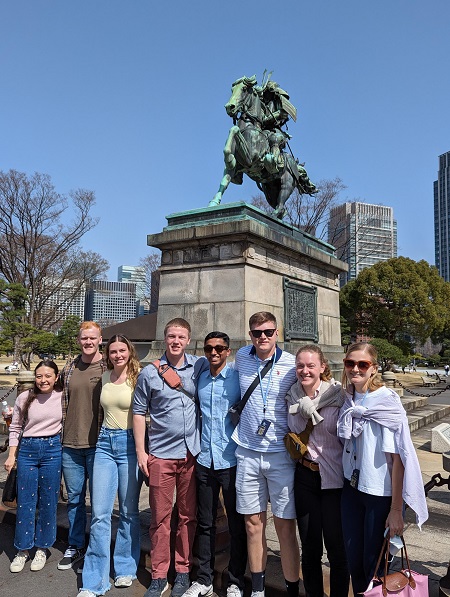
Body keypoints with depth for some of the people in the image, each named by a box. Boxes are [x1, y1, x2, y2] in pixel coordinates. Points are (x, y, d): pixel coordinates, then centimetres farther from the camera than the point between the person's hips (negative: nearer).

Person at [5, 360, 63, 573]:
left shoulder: (63, 397, -3)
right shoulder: (24, 398, -3)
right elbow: (15, 428, 5)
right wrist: (11, 456, 2)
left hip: (53, 450, 0)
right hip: (27, 450, 0)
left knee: (48, 502, 8)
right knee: (25, 502, 6)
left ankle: (42, 548, 25)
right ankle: (23, 549, 24)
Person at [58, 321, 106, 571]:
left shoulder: (109, 369, -5)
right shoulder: (69, 369, 9)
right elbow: (63, 404, 15)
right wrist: (61, 434, 11)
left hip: (97, 445, -4)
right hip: (70, 445, 5)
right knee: (74, 498, 15)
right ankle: (76, 547, 30)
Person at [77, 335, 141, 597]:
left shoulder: (138, 377, -8)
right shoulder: (104, 377, 8)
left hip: (129, 444, -4)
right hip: (105, 443, 4)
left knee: (129, 511, 8)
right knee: (100, 513, 2)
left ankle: (126, 569, 27)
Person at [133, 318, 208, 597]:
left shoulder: (200, 366, 1)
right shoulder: (149, 372, -1)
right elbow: (139, 412, 3)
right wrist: (140, 451, -1)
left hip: (192, 453, 1)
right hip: (161, 454, -1)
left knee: (188, 516, 11)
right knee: (160, 518, 7)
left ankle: (183, 571, 27)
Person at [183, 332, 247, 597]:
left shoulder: (238, 377, -6)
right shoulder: (200, 379, 8)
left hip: (231, 460, -4)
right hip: (205, 460, 4)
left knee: (237, 525, 9)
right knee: (205, 523, 14)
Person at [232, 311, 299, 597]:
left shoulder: (293, 365, -7)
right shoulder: (241, 357, 3)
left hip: (281, 453, -3)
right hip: (248, 453, 3)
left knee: (285, 525, 3)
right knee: (253, 523, 12)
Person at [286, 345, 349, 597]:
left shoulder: (337, 393, -11)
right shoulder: (294, 395, 3)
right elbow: (294, 431, -4)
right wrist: (304, 409, -17)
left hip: (333, 476, -4)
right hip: (305, 475, 4)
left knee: (336, 548, 3)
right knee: (310, 547, 14)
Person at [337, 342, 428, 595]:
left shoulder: (386, 402, -17)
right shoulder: (349, 401, 0)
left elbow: (397, 457, -17)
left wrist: (396, 510, -16)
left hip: (380, 492, -5)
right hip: (352, 487, 5)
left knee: (374, 563, 9)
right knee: (353, 558, 15)